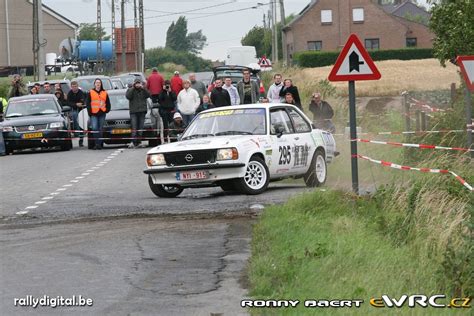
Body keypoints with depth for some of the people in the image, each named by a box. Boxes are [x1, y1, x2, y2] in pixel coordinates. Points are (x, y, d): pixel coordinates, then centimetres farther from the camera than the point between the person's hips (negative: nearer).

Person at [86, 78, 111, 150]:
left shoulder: (104, 93, 12)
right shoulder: (90, 93, 5)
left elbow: (108, 103, 17)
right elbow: (87, 103, 4)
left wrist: (107, 110, 2)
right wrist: (90, 112, -4)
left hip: (102, 114, 2)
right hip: (94, 114, -2)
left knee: (100, 130, 4)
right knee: (94, 128, -17)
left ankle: (99, 144, 9)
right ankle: (97, 143, -10)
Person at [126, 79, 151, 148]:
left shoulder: (143, 90, 13)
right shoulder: (130, 90, 9)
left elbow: (148, 95, -4)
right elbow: (128, 96, -9)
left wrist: (143, 88, -12)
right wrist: (133, 88, -11)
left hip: (142, 111, 2)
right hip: (133, 112, -2)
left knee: (141, 127, 2)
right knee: (134, 127, -13)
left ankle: (139, 141, 6)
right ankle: (133, 141, -20)